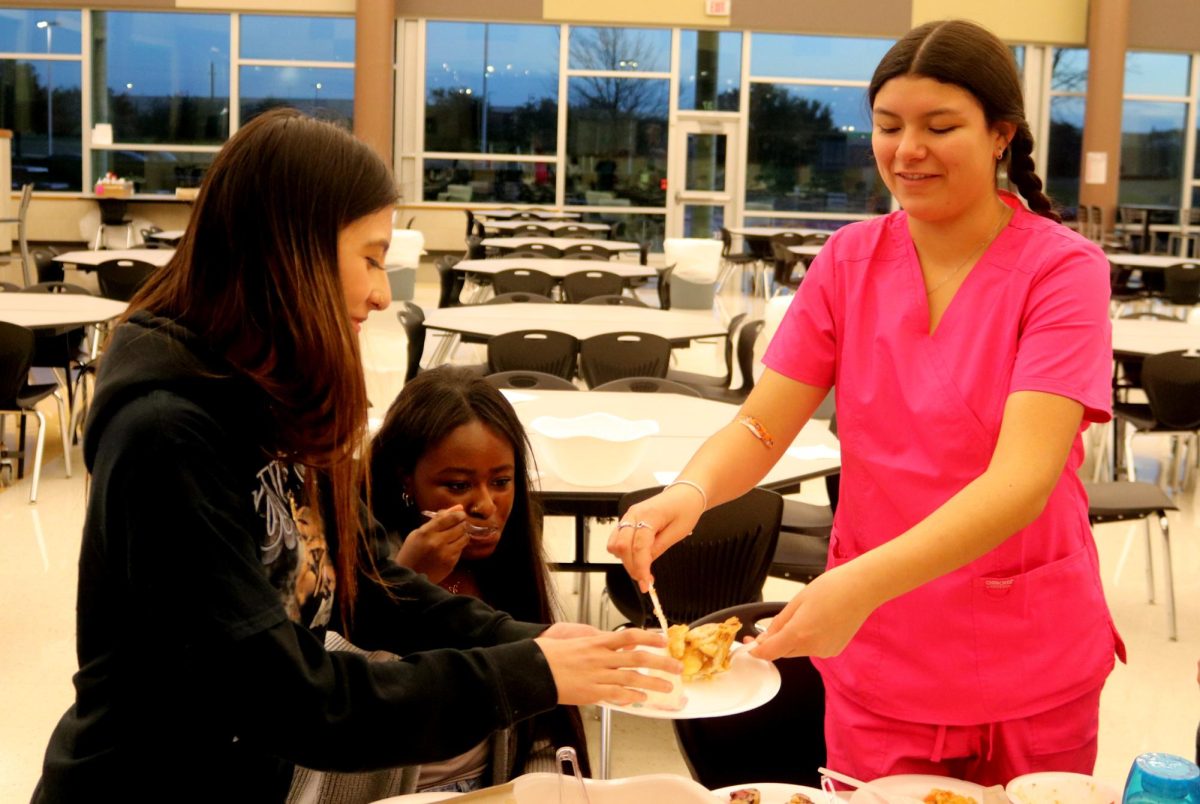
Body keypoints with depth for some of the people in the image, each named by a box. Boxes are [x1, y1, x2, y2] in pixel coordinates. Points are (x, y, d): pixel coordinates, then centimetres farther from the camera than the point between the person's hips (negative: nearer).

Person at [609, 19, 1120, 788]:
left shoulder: (1062, 268, -13)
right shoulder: (852, 259, -1)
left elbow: (1022, 479, -25)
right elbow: (760, 427, -6)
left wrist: (862, 583, -39)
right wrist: (691, 489, -28)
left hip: (1030, 676, -2)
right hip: (878, 669, 2)